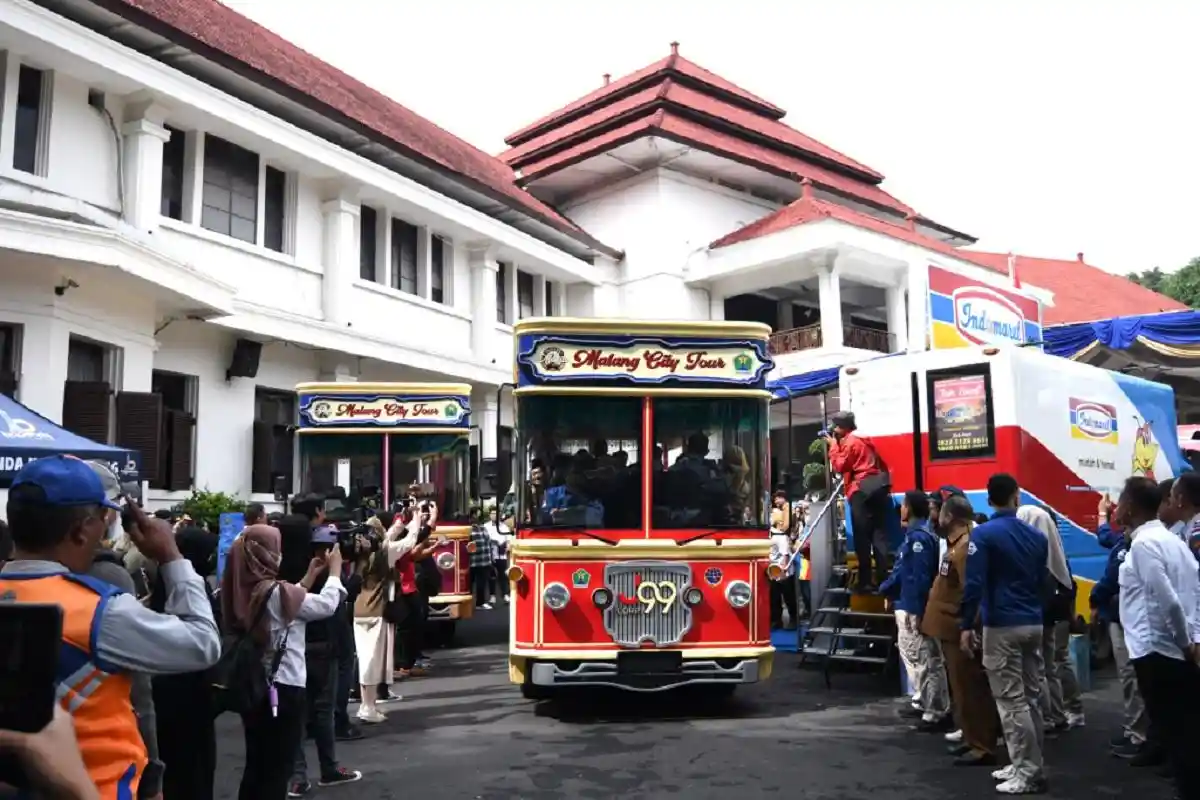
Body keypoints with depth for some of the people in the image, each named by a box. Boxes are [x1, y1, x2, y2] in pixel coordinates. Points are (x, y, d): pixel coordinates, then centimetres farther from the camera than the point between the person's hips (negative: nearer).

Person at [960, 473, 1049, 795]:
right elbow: (1043, 582, 15)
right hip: (1033, 625, 7)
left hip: (1002, 627, -6)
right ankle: (1028, 765, 22)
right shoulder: (1037, 536, 8)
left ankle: (1028, 773, 0)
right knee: (1031, 698, 13)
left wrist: (967, 625, -9)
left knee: (1012, 701, -2)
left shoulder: (983, 534, -11)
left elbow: (974, 584, -15)